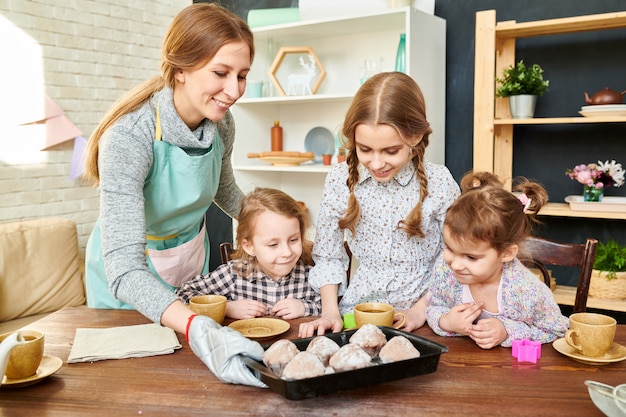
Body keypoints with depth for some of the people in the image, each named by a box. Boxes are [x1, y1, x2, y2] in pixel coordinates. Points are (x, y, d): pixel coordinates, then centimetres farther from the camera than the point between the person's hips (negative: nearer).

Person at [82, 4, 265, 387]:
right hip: (128, 279, -5)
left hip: (192, 259, 5)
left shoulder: (221, 124, -16)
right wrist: (199, 330, -57)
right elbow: (124, 269, -42)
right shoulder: (129, 136, -35)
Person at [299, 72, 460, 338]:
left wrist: (421, 310, -6)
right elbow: (327, 255, 5)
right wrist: (330, 312, -3)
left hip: (420, 318, -2)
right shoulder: (339, 180, -3)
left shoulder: (439, 182, -8)